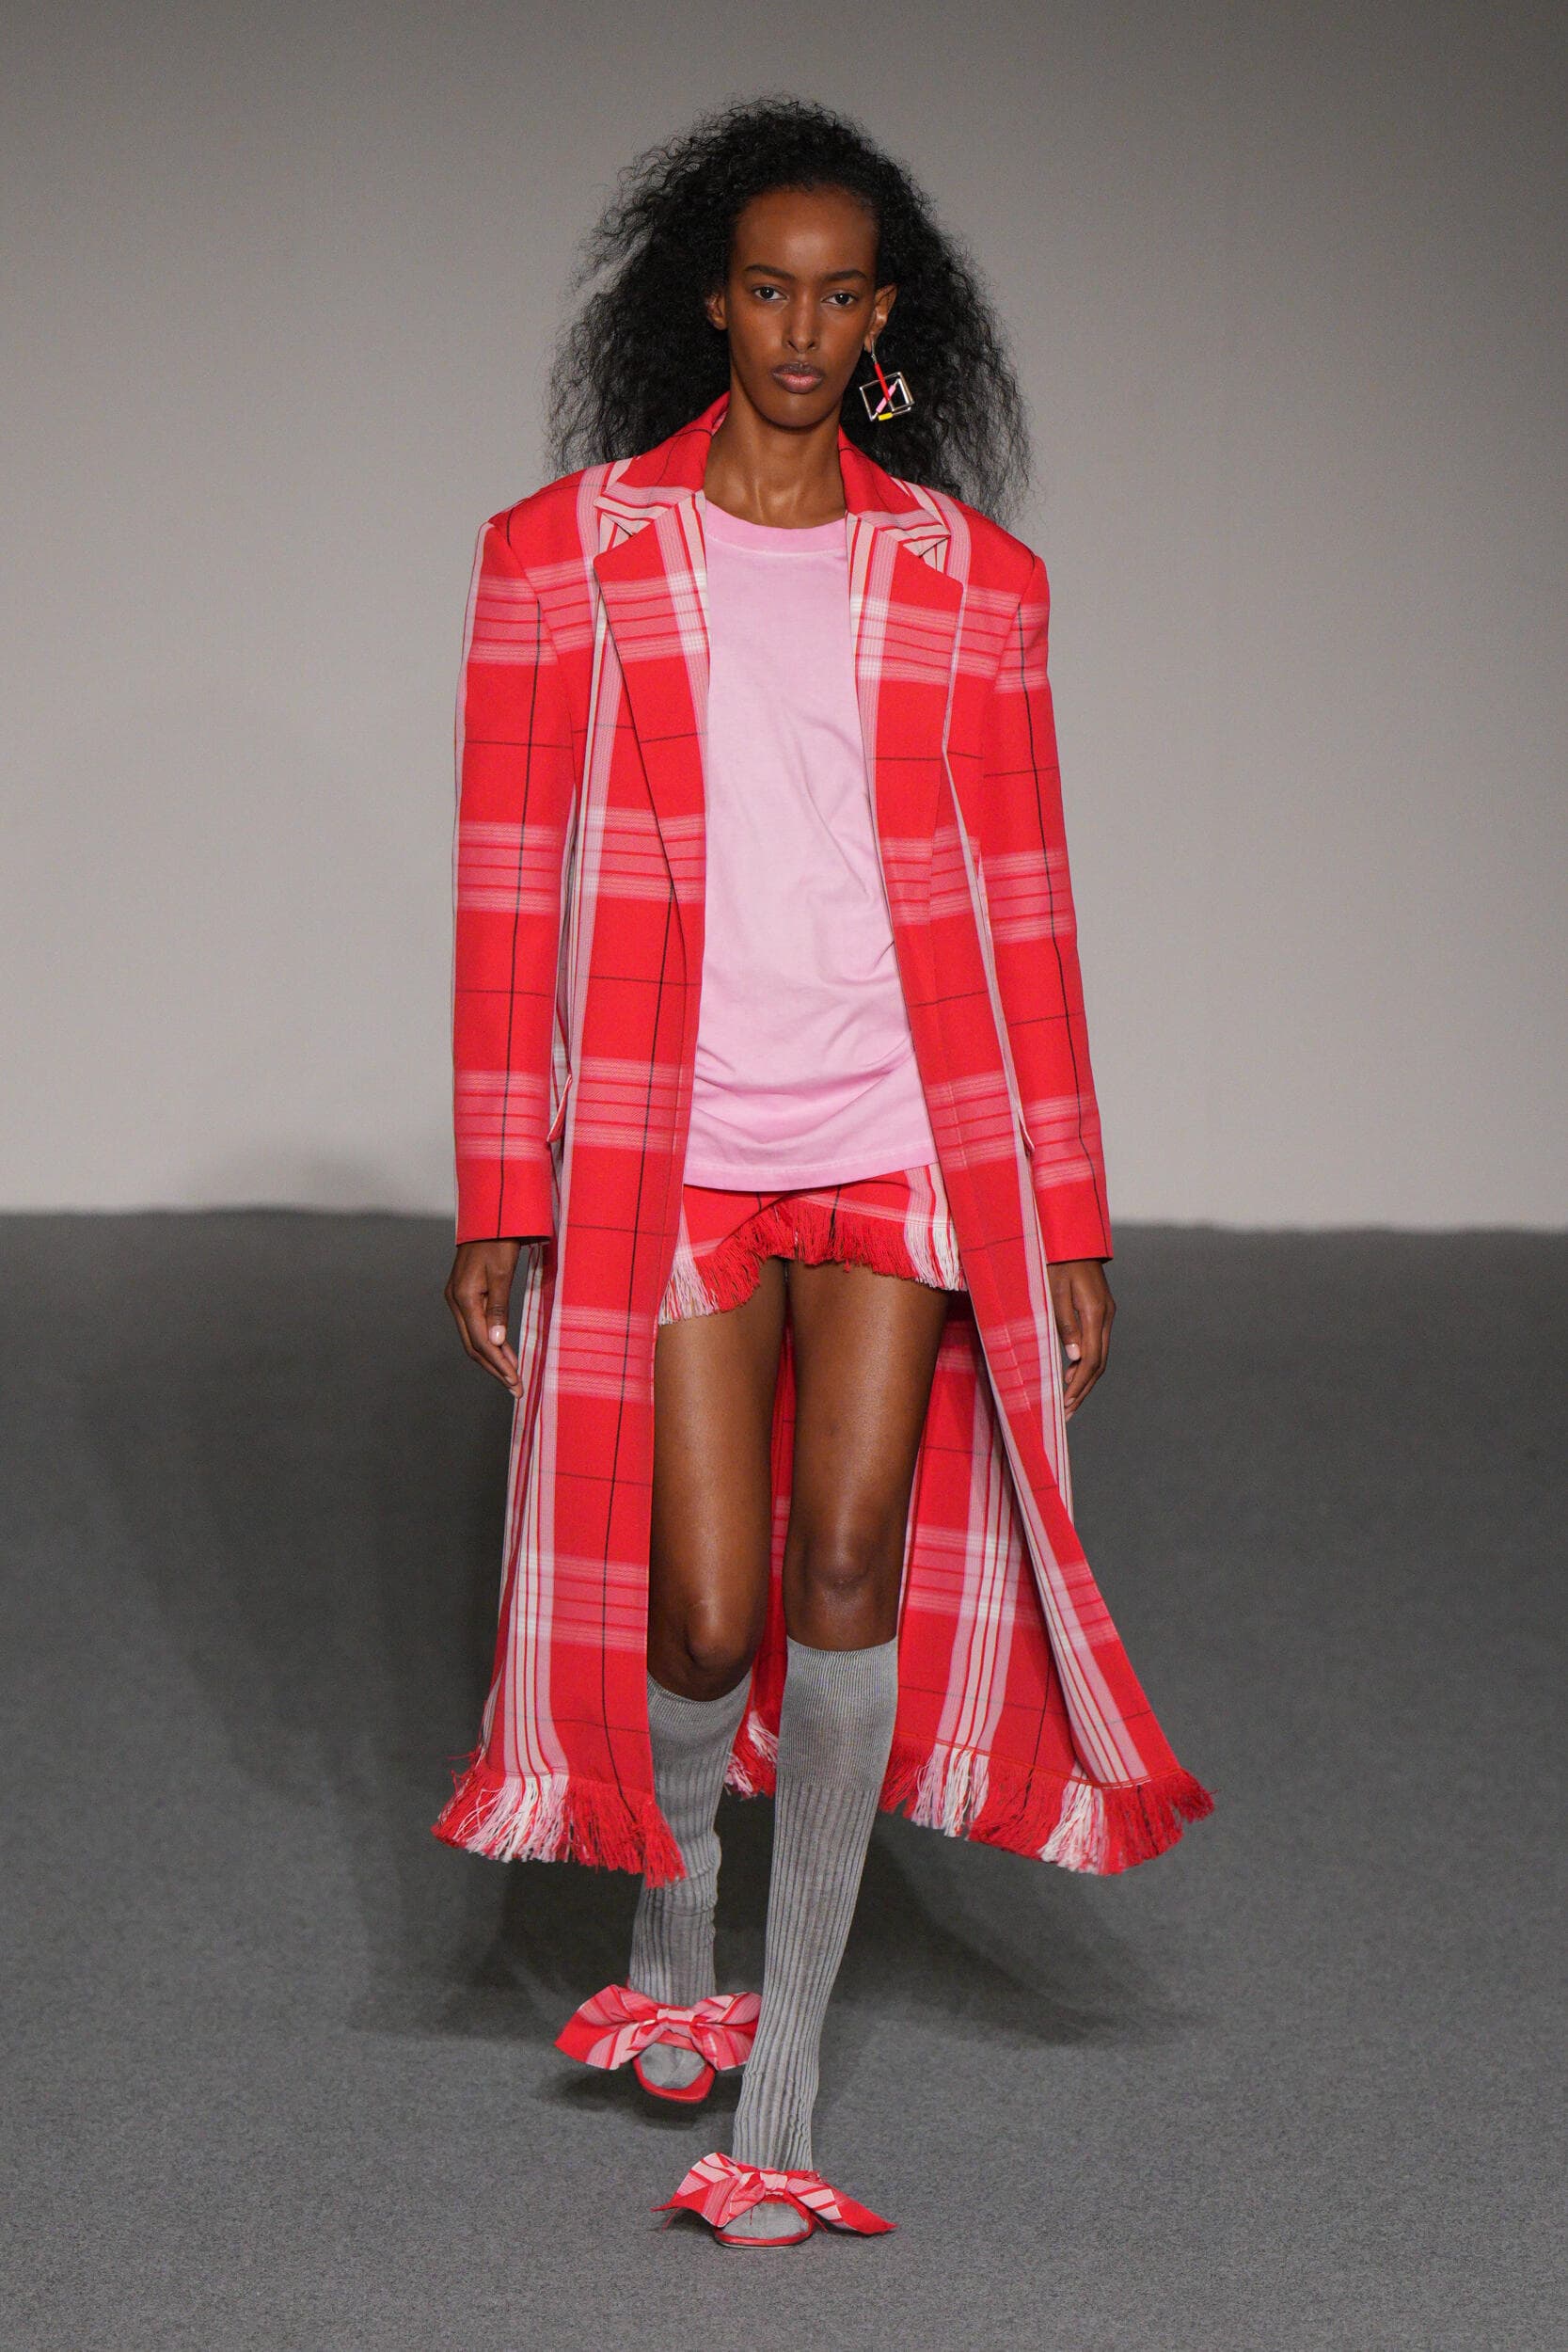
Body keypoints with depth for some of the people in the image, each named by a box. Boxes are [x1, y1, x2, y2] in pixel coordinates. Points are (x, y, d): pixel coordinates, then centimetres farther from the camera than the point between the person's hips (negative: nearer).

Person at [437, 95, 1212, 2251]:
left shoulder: (971, 582, 6)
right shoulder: (565, 559, 3)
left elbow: (1021, 913, 8)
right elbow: (510, 891, 4)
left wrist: (1066, 1222, 7)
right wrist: (498, 1202, 2)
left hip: (901, 1145, 1)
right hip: (670, 1158, -1)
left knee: (850, 1581, -10)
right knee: (703, 1626, -3)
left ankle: (776, 2110, -4)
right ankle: (671, 1941, 31)